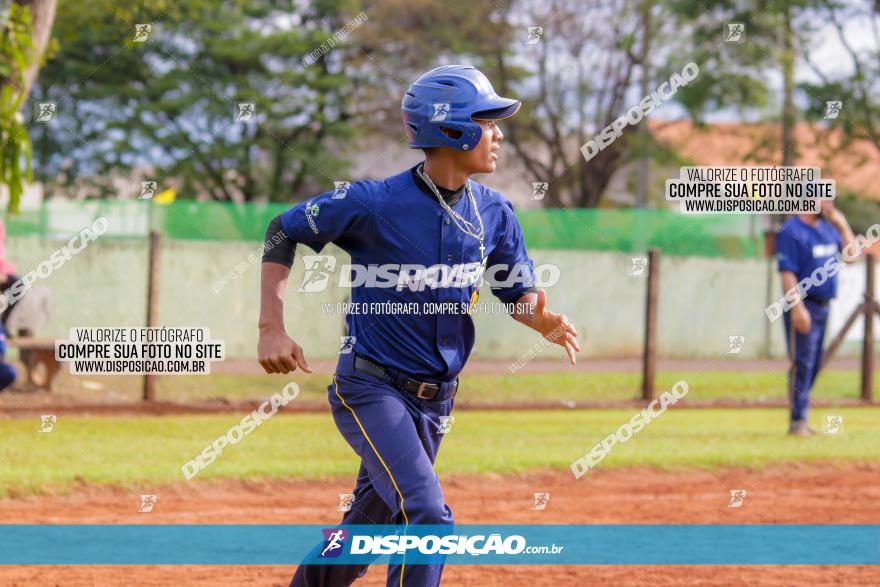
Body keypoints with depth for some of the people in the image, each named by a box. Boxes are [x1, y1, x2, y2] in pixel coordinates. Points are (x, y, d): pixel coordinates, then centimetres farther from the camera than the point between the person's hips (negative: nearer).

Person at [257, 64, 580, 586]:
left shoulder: (493, 214, -1)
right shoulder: (374, 204, -17)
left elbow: (519, 293, 7)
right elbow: (283, 232, -5)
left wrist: (544, 322, -17)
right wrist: (272, 328, -11)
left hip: (435, 400, 6)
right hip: (371, 390, -6)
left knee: (366, 539, 15)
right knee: (428, 518, -21)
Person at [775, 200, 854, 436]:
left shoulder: (828, 228, 13)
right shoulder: (791, 231, -12)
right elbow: (787, 272, -17)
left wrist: (842, 225, 5)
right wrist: (797, 308, -24)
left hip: (823, 306, 8)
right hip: (804, 306, -8)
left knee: (814, 364, 10)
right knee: (803, 362, -10)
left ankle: (800, 418, 15)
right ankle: (798, 421, -8)